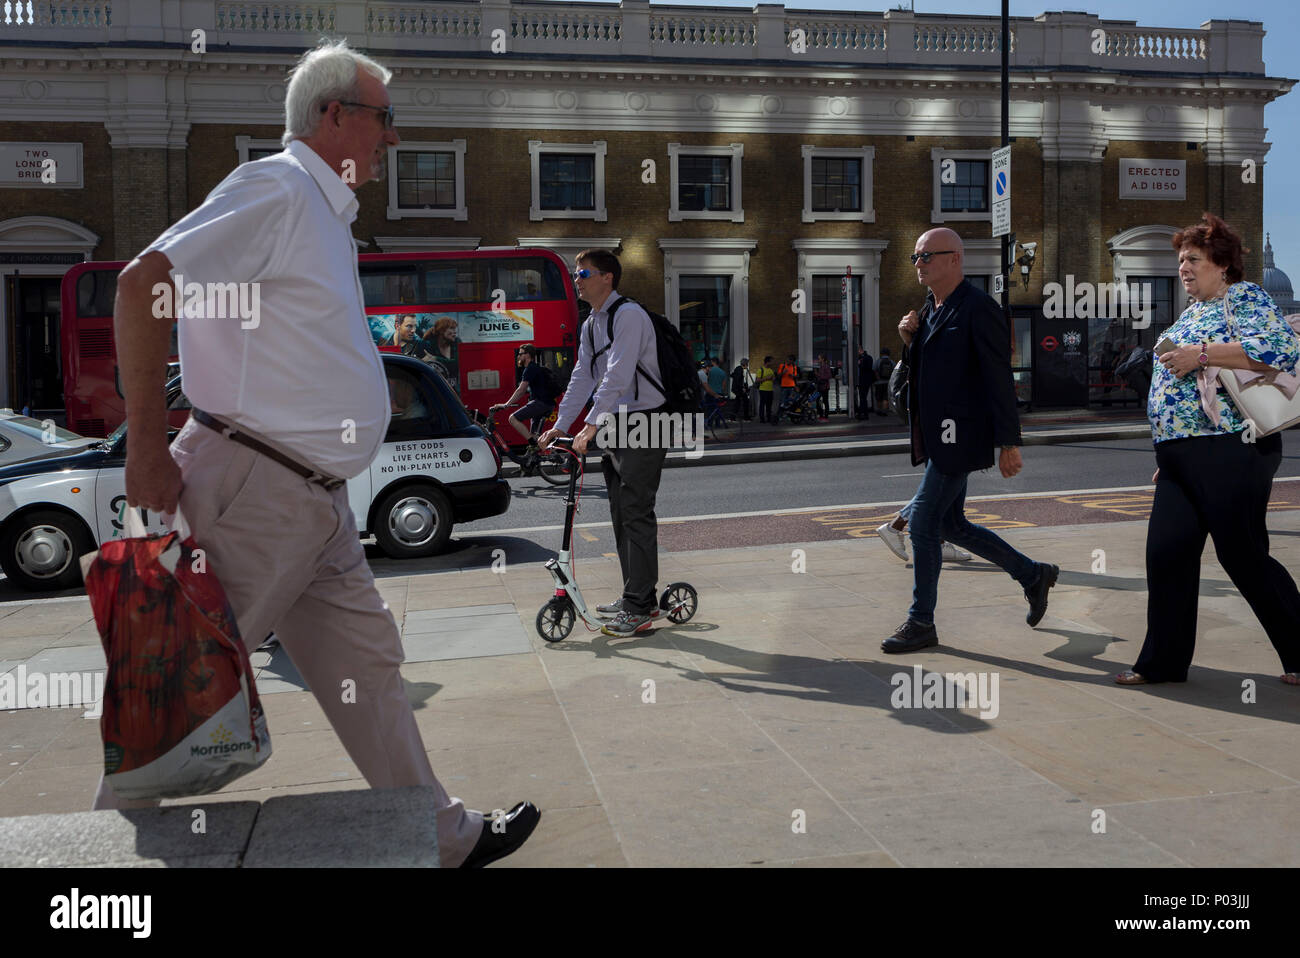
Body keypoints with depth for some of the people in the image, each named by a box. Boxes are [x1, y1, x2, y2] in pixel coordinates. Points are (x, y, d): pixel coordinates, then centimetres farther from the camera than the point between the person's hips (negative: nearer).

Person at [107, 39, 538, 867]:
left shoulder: (327, 212, 19)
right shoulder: (276, 190, -11)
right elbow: (145, 282, -21)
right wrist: (149, 445, -20)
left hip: (319, 502, 10)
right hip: (252, 490, -10)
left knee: (367, 663, 14)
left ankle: (443, 836, 26)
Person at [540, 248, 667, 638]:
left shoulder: (628, 316, -15)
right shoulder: (590, 325, 15)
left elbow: (617, 377, -23)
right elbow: (582, 378, 16)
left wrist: (590, 427, -27)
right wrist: (560, 426, 9)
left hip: (643, 424, -9)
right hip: (616, 427, 10)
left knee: (636, 514, -9)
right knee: (620, 513, 12)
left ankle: (639, 609, -6)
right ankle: (637, 597, 22)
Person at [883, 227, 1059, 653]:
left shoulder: (979, 309, -13)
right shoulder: (930, 310, 14)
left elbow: (1000, 378, -15)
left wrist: (1009, 443, -17)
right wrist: (909, 341, -1)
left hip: (959, 437, -9)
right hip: (935, 437, 10)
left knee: (923, 522, -7)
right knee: (950, 524, 15)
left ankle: (921, 623, 6)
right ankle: (1033, 575, 31)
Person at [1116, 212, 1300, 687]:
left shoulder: (1245, 297, -3)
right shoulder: (1190, 315, 22)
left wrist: (1201, 355, -21)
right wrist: (1167, 454, 24)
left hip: (1231, 452, -8)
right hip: (1181, 459, 8)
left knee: (1243, 556, -3)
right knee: (1167, 554, 2)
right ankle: (1163, 661, 10)